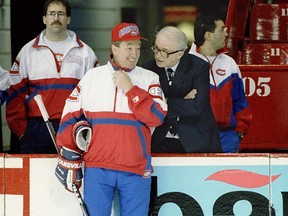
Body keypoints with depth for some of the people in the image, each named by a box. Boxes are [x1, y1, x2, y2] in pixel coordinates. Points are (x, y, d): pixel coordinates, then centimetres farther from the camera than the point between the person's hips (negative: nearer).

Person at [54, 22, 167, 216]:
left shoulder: (149, 79, 6)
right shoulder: (91, 78, 8)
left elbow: (157, 116, -7)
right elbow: (70, 118, 11)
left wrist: (130, 89, -11)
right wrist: (69, 159, 7)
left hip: (136, 170, 0)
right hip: (97, 169, 0)